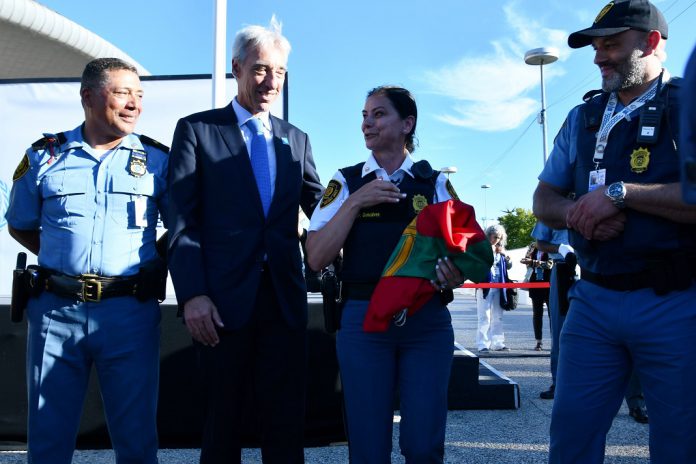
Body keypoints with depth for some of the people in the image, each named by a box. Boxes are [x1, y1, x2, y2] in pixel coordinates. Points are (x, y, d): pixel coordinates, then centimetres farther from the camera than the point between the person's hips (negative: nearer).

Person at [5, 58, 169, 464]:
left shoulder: (158, 159, 4)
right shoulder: (44, 156, 7)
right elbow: (20, 227, 18)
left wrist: (152, 262, 1)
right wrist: (61, 263, 8)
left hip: (131, 311, -1)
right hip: (55, 309, 1)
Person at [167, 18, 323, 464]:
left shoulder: (296, 139, 15)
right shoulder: (197, 129, 4)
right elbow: (183, 219, -3)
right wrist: (192, 294, -12)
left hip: (284, 296, 3)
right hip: (223, 298, -3)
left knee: (287, 422, 8)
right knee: (224, 420, 9)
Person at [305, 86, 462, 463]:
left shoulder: (435, 183, 8)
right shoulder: (346, 182, 7)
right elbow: (317, 258, -1)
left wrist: (455, 276, -12)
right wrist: (356, 201, -10)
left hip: (427, 319, 0)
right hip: (363, 319, 0)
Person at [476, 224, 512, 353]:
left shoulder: (500, 250, 14)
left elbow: (508, 266, 16)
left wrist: (505, 255, -2)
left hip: (498, 287, 7)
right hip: (485, 286, -6)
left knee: (498, 317, 10)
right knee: (484, 317, -7)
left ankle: (497, 343, 17)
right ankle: (482, 344, -5)